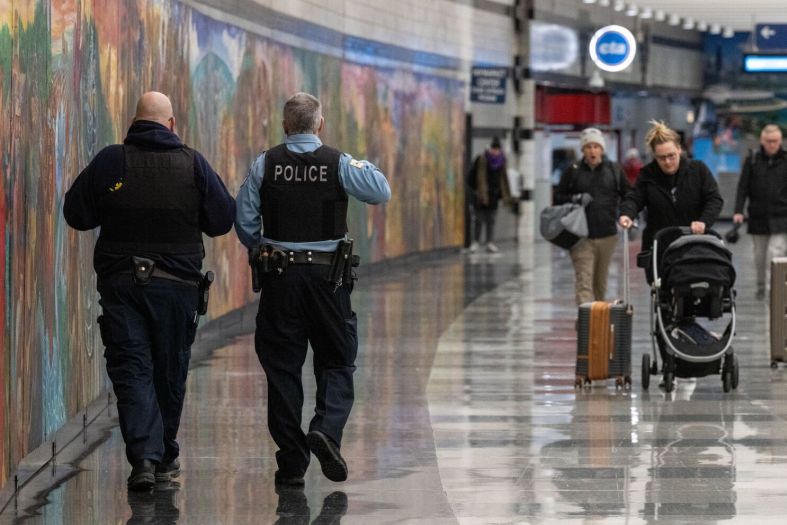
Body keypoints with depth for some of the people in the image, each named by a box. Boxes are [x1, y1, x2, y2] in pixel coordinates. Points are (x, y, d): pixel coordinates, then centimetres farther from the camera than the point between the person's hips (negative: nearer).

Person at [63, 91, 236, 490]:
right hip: (176, 282, 1)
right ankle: (164, 456, 26)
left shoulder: (109, 162, -3)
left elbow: (76, 214, 2)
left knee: (130, 368, -1)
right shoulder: (193, 164, -3)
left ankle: (144, 456, -16)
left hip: (119, 281, -1)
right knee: (170, 370, 14)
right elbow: (222, 220, 1)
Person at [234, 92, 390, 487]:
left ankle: (291, 463, 5)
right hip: (328, 273, -1)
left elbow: (244, 220, 0)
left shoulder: (265, 165, 0)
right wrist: (367, 166, 16)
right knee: (336, 363, 10)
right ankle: (327, 429, -16)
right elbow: (381, 193, -3)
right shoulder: (339, 164, -4)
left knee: (282, 366, 6)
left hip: (279, 276, 1)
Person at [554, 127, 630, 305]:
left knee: (601, 282, 14)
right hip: (581, 236, -2)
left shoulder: (614, 170, 7)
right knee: (584, 281, -14)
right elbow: (558, 198, 7)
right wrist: (575, 199, -12)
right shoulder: (573, 171, 3)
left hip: (607, 235, 2)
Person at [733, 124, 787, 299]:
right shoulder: (752, 160, 4)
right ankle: (761, 287, 24)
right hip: (758, 217, 2)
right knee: (760, 256, 9)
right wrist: (738, 211, -8)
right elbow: (742, 187, 2)